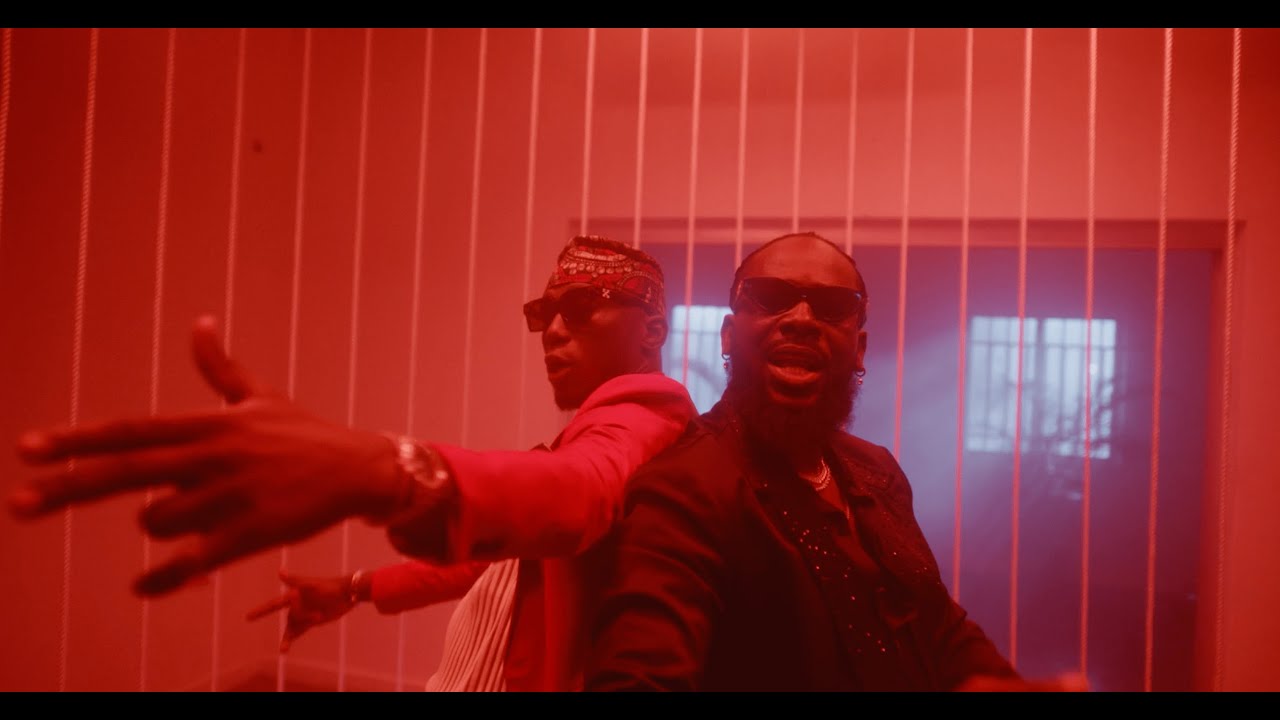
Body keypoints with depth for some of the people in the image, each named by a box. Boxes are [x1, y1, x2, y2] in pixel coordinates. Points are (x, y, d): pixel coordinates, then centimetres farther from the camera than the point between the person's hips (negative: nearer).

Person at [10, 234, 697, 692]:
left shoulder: (639, 421, -18)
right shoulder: (603, 427, 14)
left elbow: (583, 490, -42)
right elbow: (507, 553, 20)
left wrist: (388, 472, -59)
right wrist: (361, 589, 20)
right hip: (482, 672, 9)